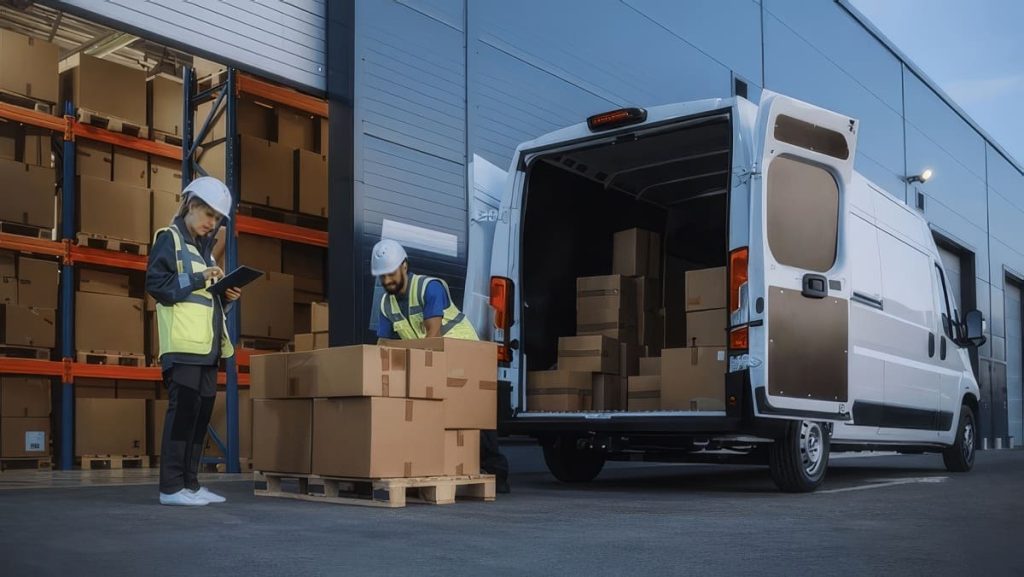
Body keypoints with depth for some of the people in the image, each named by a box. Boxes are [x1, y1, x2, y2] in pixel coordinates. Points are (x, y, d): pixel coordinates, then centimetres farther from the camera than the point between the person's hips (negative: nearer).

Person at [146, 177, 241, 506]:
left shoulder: (204, 247, 23)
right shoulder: (169, 238, 1)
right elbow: (155, 284, -11)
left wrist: (226, 296, 7)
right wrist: (197, 279, -17)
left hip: (207, 346, 8)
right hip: (183, 344, -8)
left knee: (202, 412, 7)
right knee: (183, 409, -10)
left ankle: (189, 483, 12)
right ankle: (171, 487, -7)